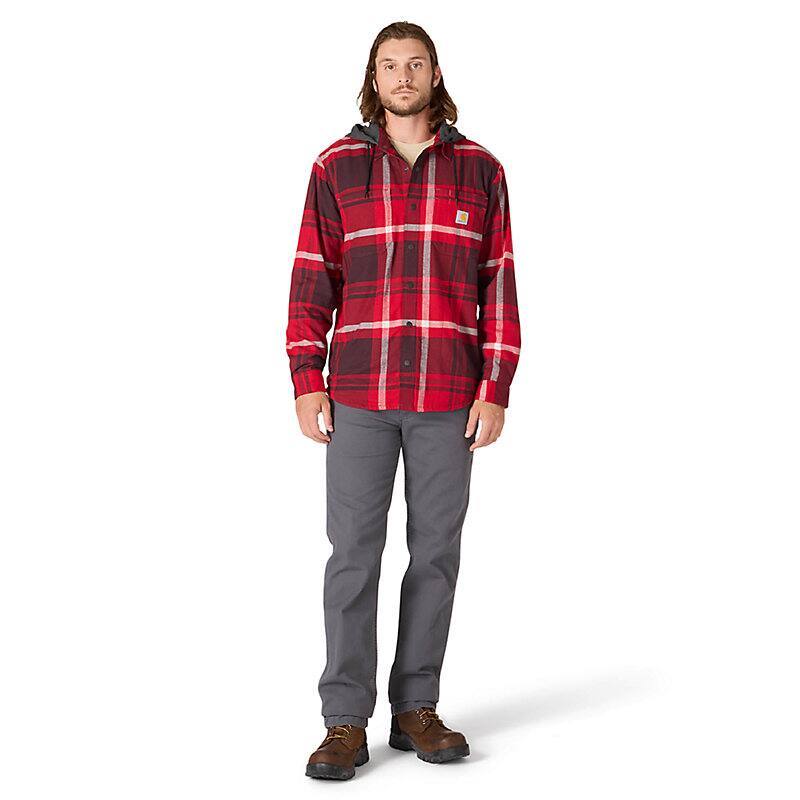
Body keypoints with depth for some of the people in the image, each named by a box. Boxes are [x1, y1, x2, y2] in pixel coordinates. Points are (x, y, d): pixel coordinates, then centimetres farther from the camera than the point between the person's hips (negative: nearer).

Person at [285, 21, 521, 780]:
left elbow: (498, 284, 3)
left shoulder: (479, 170, 5)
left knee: (436, 549, 5)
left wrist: (497, 389, -4)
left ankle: (416, 710, 17)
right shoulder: (336, 166, 4)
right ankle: (345, 724, 3)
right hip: (359, 391, -1)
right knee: (353, 550, -2)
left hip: (448, 396, 1)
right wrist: (305, 382, -5)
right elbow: (313, 277, 3)